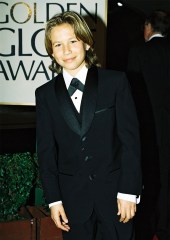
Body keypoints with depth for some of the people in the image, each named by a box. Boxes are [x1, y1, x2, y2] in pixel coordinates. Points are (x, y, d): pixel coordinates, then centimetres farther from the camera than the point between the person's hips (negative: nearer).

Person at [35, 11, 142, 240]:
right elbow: (46, 150, 4)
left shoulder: (116, 82, -4)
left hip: (114, 191, -1)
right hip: (72, 196, 2)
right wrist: (53, 199, 0)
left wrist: (128, 192, -9)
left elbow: (130, 138, -5)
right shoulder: (45, 94, 3)